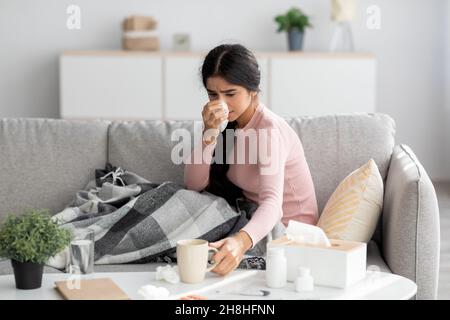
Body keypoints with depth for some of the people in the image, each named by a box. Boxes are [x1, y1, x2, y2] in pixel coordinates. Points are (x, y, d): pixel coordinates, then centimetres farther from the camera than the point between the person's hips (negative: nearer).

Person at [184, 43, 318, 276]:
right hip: (252, 219, 7)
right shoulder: (229, 123, -2)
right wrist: (210, 133, -25)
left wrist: (241, 241, -60)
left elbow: (272, 203, -40)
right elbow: (193, 185, -10)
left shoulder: (269, 130, -25)